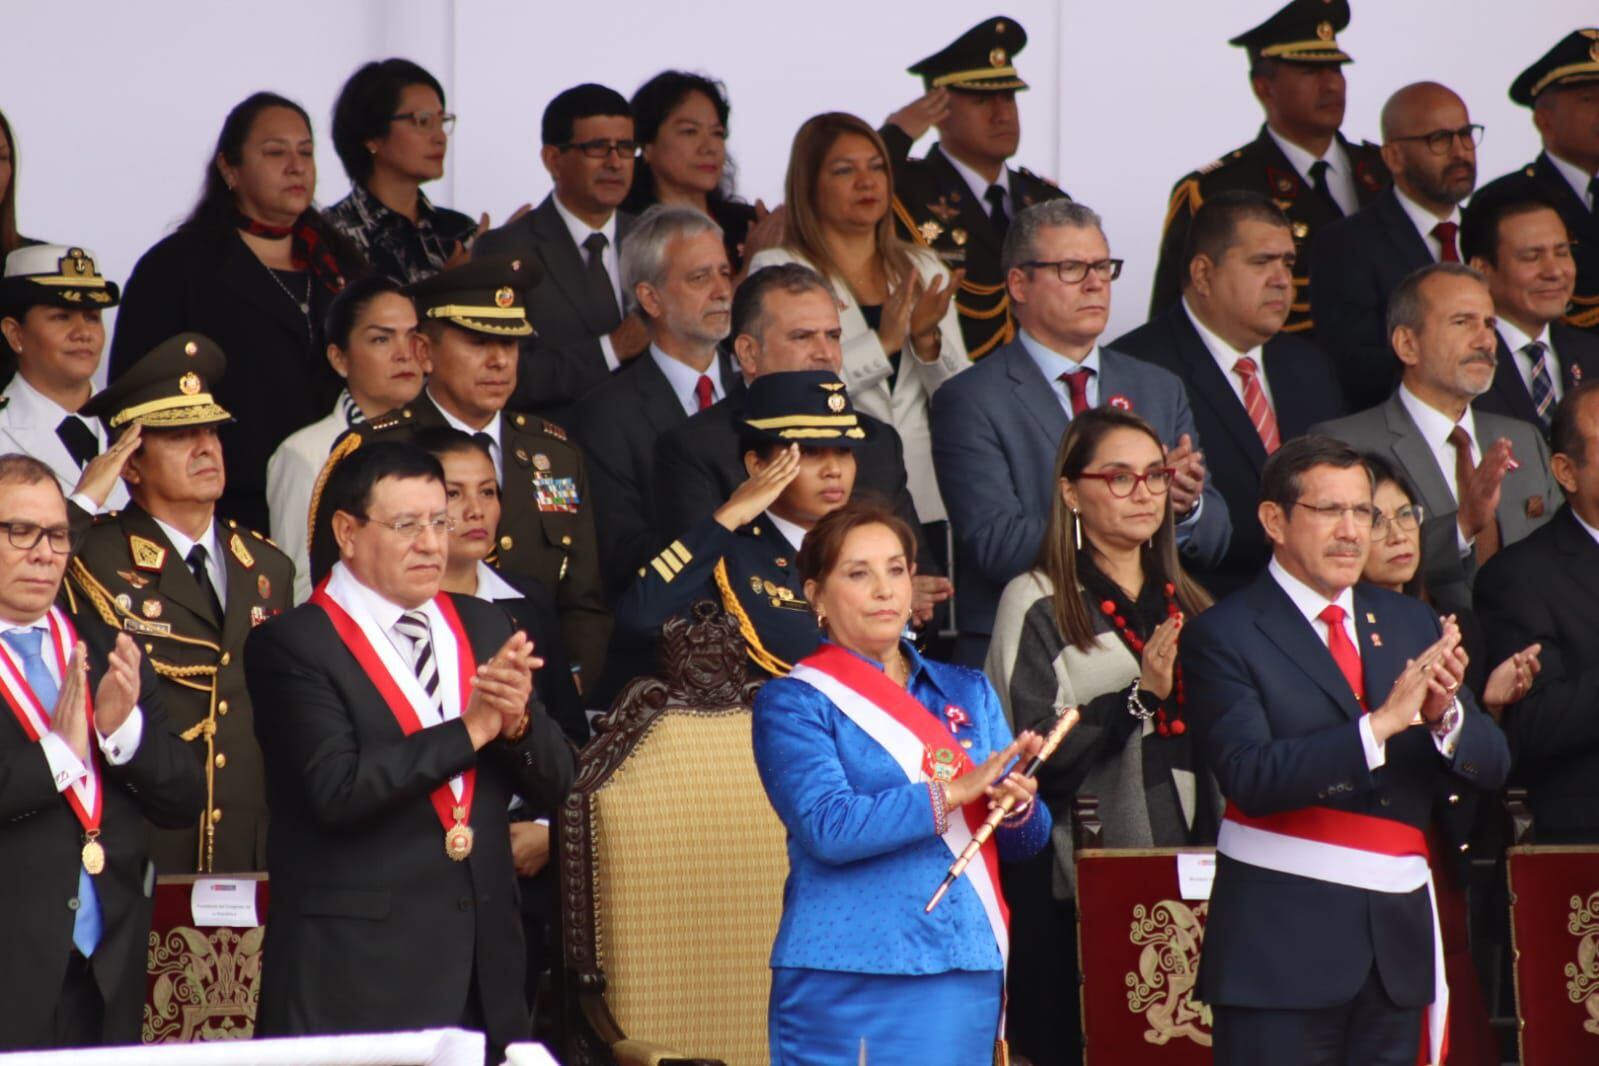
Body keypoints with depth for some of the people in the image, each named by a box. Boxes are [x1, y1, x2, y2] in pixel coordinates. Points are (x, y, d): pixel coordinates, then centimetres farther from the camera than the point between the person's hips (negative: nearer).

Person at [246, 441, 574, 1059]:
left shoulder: (480, 626, 14)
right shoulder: (292, 646, -5)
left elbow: (553, 785, 10)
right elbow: (337, 791, -18)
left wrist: (518, 720, -11)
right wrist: (471, 729, -16)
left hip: (481, 963, 5)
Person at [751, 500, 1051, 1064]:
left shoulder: (967, 693, 16)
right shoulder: (793, 702, 0)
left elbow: (1030, 839, 12)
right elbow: (827, 829, -16)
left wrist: (1018, 805, -11)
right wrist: (954, 791, -19)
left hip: (965, 978, 4)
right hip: (847, 985, -4)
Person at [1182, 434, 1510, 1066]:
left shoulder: (1410, 624, 12)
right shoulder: (1224, 636, -5)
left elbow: (1490, 767, 7)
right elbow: (1249, 777, -19)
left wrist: (1444, 716, -16)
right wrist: (1380, 724, -25)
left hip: (1397, 936, 5)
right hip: (1283, 939, -5)